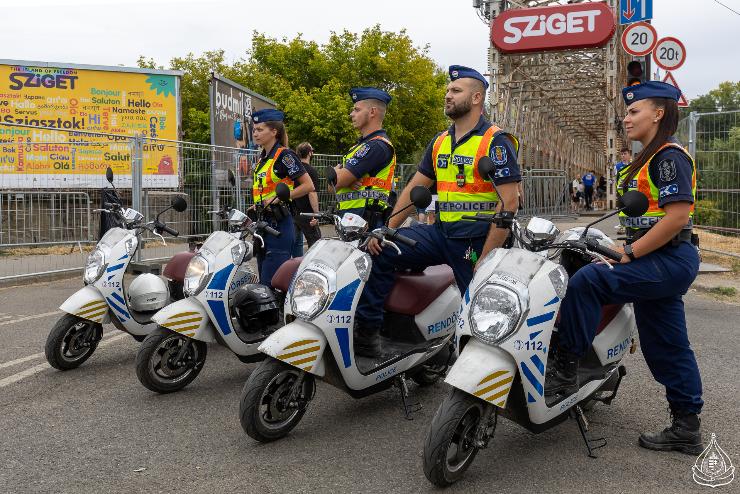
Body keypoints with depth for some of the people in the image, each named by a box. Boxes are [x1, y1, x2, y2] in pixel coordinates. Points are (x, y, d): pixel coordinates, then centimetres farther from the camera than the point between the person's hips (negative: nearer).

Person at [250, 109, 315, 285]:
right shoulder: (262, 158, 16)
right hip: (262, 223, 9)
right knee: (263, 281, 12)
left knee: (271, 282, -12)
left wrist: (277, 198, -16)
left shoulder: (285, 155, -9)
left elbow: (308, 185, -15)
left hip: (279, 224, -9)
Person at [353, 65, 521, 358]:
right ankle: (366, 331, -1)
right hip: (441, 232, 7)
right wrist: (386, 229, 4)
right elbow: (414, 188, 15)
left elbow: (509, 203, -14)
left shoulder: (496, 142, -8)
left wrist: (485, 259, -18)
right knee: (379, 251, -5)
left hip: (477, 240, -6)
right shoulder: (439, 142, 14)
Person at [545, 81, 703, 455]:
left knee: (587, 281, -26)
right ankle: (686, 429, 24)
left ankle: (565, 369, -18)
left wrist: (630, 253, -20)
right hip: (659, 264, 11)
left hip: (669, 261, -11)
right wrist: (630, 250, 11)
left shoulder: (670, 156, -11)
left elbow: (678, 216, -22)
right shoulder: (650, 158, 19)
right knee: (666, 347, 13)